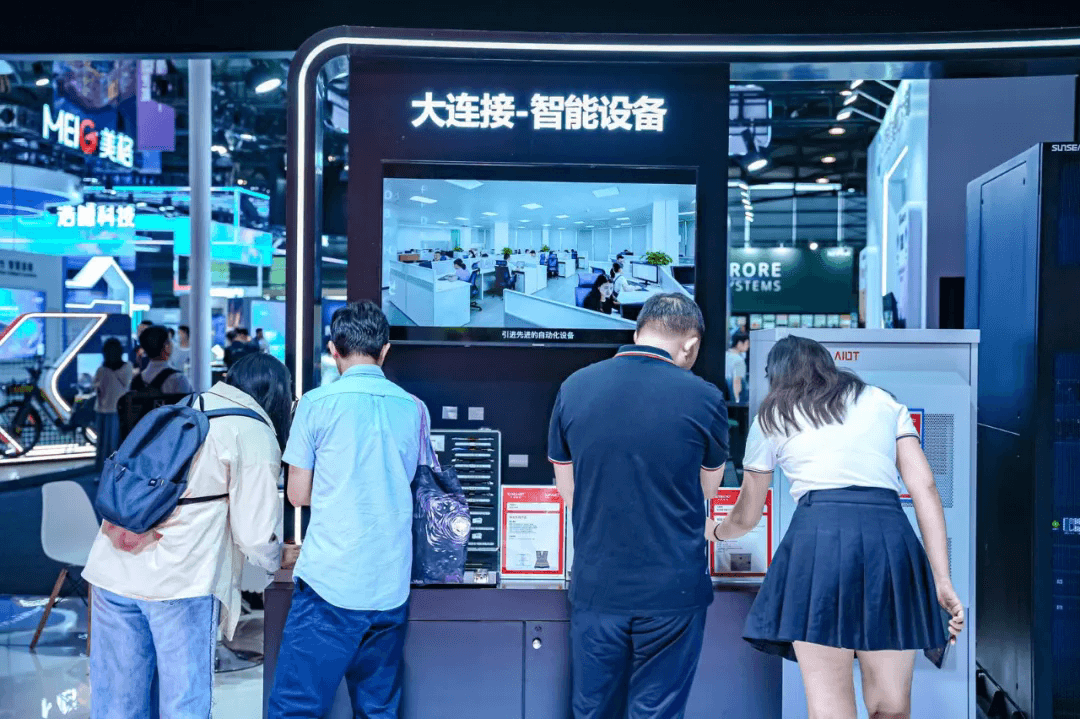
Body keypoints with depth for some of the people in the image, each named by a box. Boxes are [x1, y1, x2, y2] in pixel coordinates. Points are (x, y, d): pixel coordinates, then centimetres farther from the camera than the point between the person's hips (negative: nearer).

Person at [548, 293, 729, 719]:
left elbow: (567, 491, 7)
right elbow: (708, 489, 6)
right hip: (672, 589, -2)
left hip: (596, 585, 2)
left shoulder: (574, 388, -3)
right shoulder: (703, 399, -11)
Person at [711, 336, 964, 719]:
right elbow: (925, 488, 12)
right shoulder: (886, 403, 25)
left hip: (818, 540, -2)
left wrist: (714, 530, 51)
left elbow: (747, 517, 29)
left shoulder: (772, 417, 21)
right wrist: (942, 580, 9)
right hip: (891, 540, 2)